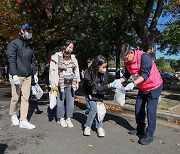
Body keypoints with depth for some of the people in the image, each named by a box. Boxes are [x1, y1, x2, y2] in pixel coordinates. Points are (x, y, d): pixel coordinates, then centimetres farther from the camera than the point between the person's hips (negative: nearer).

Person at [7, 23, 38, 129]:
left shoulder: (31, 45, 14)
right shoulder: (14, 44, -5)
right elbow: (11, 60, -12)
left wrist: (35, 73, 12)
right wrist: (14, 75, -21)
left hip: (27, 76, 5)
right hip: (17, 76, -5)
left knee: (26, 98, 2)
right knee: (15, 98, 4)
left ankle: (23, 121, 8)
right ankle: (13, 115, 29)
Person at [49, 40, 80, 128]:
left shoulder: (73, 58, 11)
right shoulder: (56, 57, -5)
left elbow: (76, 70, 15)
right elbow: (52, 71, -8)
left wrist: (77, 82, 10)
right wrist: (53, 85, -12)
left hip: (71, 84, 4)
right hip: (60, 84, -4)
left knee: (70, 101, 5)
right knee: (60, 101, 3)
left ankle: (68, 119, 19)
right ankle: (61, 119, 20)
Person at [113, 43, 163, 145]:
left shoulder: (144, 57, -28)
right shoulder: (127, 62, -6)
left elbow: (145, 74, -35)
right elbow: (127, 75, -3)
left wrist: (133, 84, -45)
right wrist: (119, 81, -22)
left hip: (154, 87, -7)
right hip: (142, 88, 8)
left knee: (150, 110, -10)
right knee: (138, 109, 10)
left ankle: (149, 135, -1)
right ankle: (140, 130, 24)